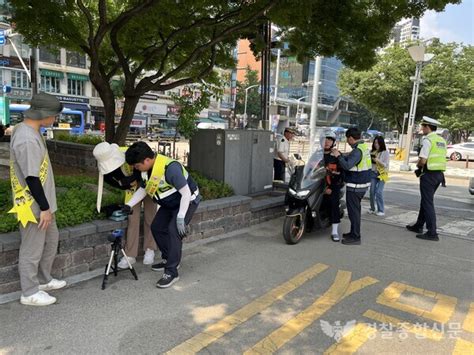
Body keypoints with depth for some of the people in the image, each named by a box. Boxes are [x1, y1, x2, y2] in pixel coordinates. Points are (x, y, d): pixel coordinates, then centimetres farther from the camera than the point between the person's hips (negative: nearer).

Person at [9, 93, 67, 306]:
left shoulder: (26, 129, 7)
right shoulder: (27, 139, -26)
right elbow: (31, 178, -25)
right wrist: (44, 207, -18)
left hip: (42, 202, 10)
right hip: (33, 205, -10)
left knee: (51, 240, 21)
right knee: (32, 249, 4)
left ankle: (43, 280, 37)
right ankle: (30, 293, 21)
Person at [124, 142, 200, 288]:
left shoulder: (170, 167, -36)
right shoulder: (149, 169, -9)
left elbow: (186, 193, -31)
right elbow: (143, 189, 8)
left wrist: (181, 217, -30)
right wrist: (129, 205, -4)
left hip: (187, 201, -9)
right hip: (170, 203, 9)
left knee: (173, 230, -21)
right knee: (156, 227, 9)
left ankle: (172, 272, -11)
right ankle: (169, 259, 25)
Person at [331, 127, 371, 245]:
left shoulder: (358, 150, -20)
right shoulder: (364, 146, 12)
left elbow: (347, 165, -29)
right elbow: (350, 160, 19)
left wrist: (338, 156, -17)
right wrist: (340, 154, 17)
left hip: (355, 186, -10)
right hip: (363, 183, 10)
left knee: (353, 210, -3)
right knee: (355, 210, 19)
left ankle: (355, 237, 3)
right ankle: (354, 232, 30)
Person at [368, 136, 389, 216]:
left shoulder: (385, 153, -4)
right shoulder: (372, 152, 4)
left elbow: (386, 165, -8)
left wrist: (377, 160, -18)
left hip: (382, 174, -3)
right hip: (373, 173, 4)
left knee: (378, 192, -10)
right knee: (372, 191, 2)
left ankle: (381, 210, 0)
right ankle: (372, 209, 16)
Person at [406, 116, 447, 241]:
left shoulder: (428, 140, -14)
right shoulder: (442, 140, 13)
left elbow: (422, 161, -19)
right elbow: (439, 159, 16)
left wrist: (418, 165, 1)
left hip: (429, 174, -9)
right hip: (439, 174, 9)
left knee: (428, 203, -3)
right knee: (426, 200, 19)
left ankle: (432, 233, -2)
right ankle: (418, 226, 31)